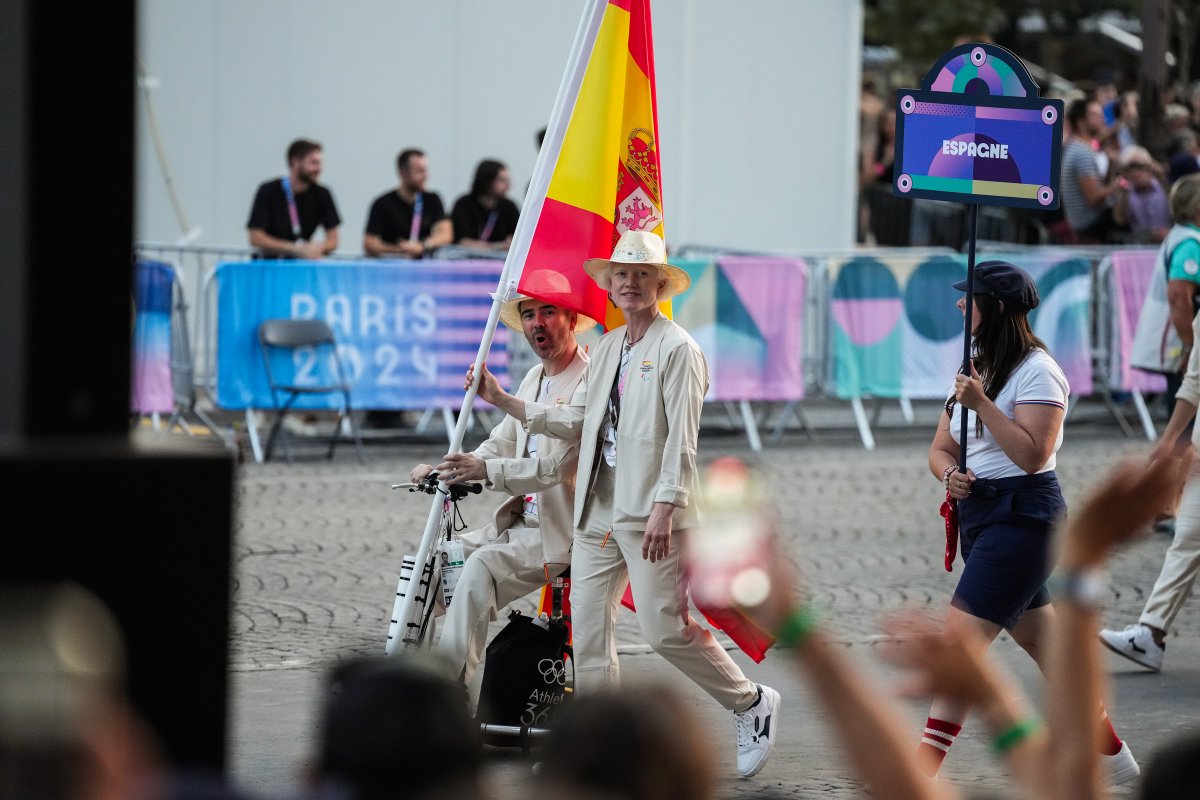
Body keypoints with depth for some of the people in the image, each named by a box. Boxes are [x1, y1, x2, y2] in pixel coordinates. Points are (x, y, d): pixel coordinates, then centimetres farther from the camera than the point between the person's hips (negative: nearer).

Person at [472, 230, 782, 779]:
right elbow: (576, 422, 18)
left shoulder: (677, 349, -6)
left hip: (650, 513, -8)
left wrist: (664, 507, -22)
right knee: (588, 622, 3)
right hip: (598, 510, 8)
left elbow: (681, 439, -13)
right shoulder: (608, 347, 17)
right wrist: (502, 400, 13)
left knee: (665, 628, -9)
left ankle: (752, 703, 10)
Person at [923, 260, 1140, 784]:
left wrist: (981, 403, -24)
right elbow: (941, 447, 16)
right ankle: (1113, 757, 26)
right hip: (981, 515, 10)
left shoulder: (1036, 372, -12)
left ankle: (921, 775, -20)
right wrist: (950, 474, -6)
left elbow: (1033, 455, -21)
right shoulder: (976, 367, 15)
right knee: (1046, 648, 15)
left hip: (1021, 518, -10)